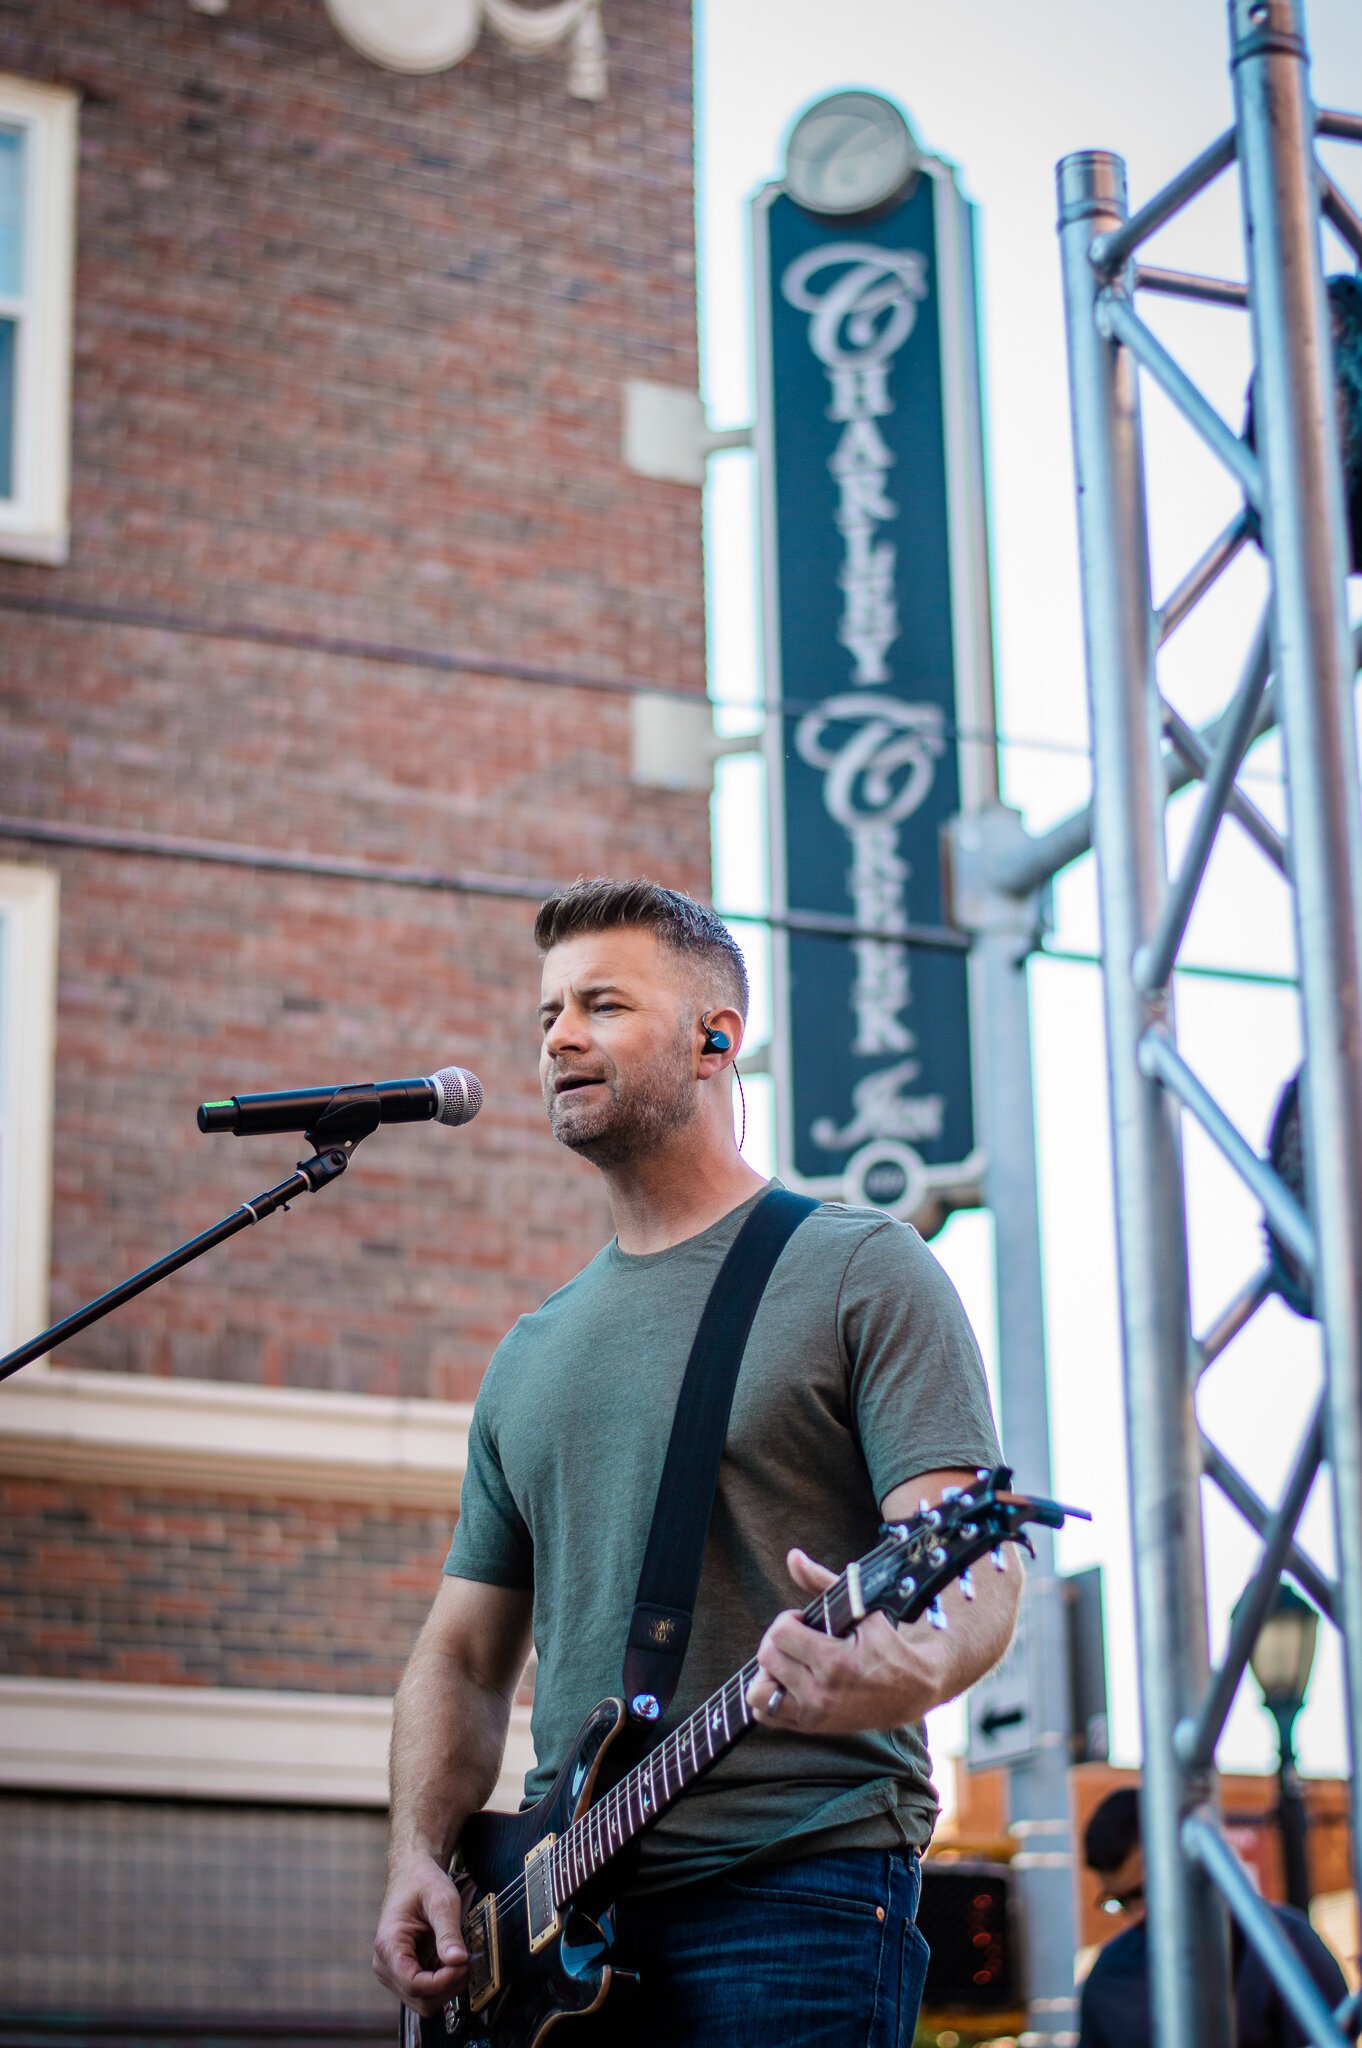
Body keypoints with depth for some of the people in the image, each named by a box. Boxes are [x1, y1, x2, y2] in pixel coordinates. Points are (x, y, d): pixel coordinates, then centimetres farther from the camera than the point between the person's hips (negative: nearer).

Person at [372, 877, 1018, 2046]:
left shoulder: (858, 1272, 0)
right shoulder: (531, 1356, 18)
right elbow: (464, 1655, 20)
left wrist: (911, 1670, -33)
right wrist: (419, 1860, 3)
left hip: (795, 1889, -5)